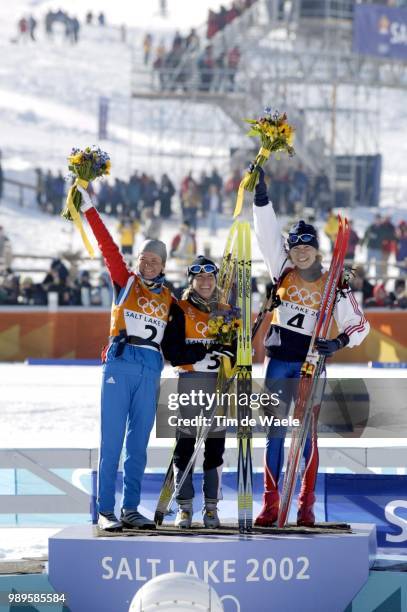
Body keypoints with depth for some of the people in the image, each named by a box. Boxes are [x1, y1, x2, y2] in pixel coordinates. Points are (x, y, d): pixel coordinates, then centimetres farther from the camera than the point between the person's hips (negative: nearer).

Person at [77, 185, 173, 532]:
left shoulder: (168, 298, 15)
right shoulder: (125, 282, 6)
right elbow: (108, 246, -1)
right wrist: (88, 207, -7)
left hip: (151, 370, 3)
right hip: (120, 364, -3)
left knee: (139, 442, 6)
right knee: (113, 439, -6)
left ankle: (131, 509, 10)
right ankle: (105, 511, -6)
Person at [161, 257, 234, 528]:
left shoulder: (226, 312, 15)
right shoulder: (180, 310, 2)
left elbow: (236, 349, 15)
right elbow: (173, 352, -7)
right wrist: (205, 352, -18)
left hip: (218, 384, 3)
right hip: (189, 382, -3)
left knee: (215, 445, 2)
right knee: (185, 444, -4)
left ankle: (211, 507, 7)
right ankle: (185, 507, 1)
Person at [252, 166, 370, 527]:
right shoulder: (283, 272, 4)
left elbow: (359, 324, 1)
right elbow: (268, 233, -4)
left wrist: (339, 342, -17)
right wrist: (261, 196, -15)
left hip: (310, 363, -2)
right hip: (279, 361, 2)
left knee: (308, 435, -3)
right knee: (274, 433, 1)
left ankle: (306, 506, 0)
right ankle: (270, 506, 3)